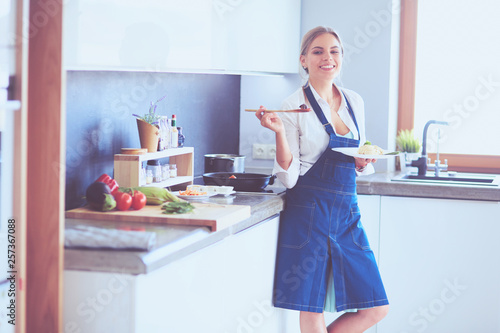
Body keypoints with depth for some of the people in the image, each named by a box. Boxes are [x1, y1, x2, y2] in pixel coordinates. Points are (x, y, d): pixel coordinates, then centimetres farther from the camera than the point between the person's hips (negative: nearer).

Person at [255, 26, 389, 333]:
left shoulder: (354, 101, 11)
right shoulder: (294, 106, -5)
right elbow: (288, 177, -8)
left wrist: (364, 162, -1)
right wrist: (279, 132, -21)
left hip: (347, 211, 6)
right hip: (309, 211, -6)